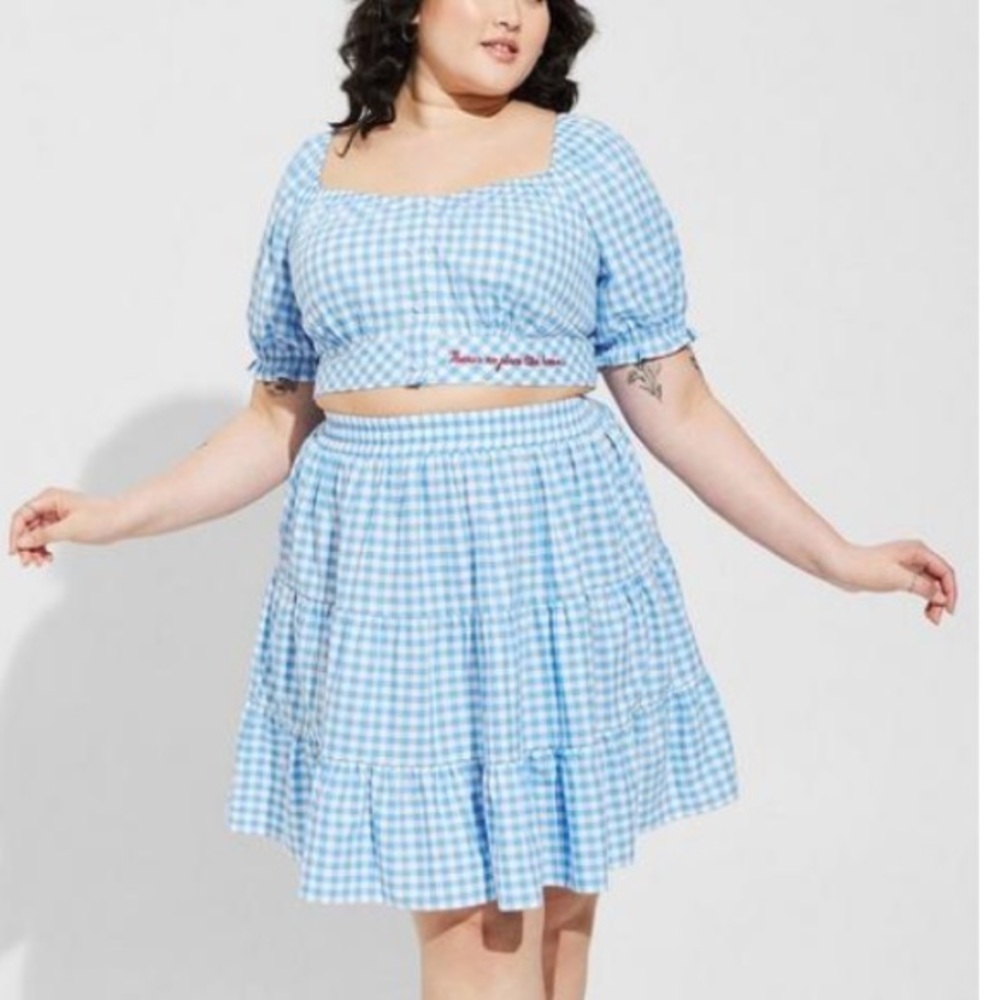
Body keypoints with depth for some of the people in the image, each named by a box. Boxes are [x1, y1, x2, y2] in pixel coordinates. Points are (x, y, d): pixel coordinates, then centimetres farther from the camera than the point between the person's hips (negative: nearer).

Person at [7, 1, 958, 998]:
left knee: (547, 906, 1)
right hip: (378, 565, 2)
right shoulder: (318, 172, 10)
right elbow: (281, 416, 14)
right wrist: (116, 515, 7)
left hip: (548, 550, -1)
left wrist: (835, 557, -1)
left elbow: (673, 401, 3)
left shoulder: (587, 159, 3)